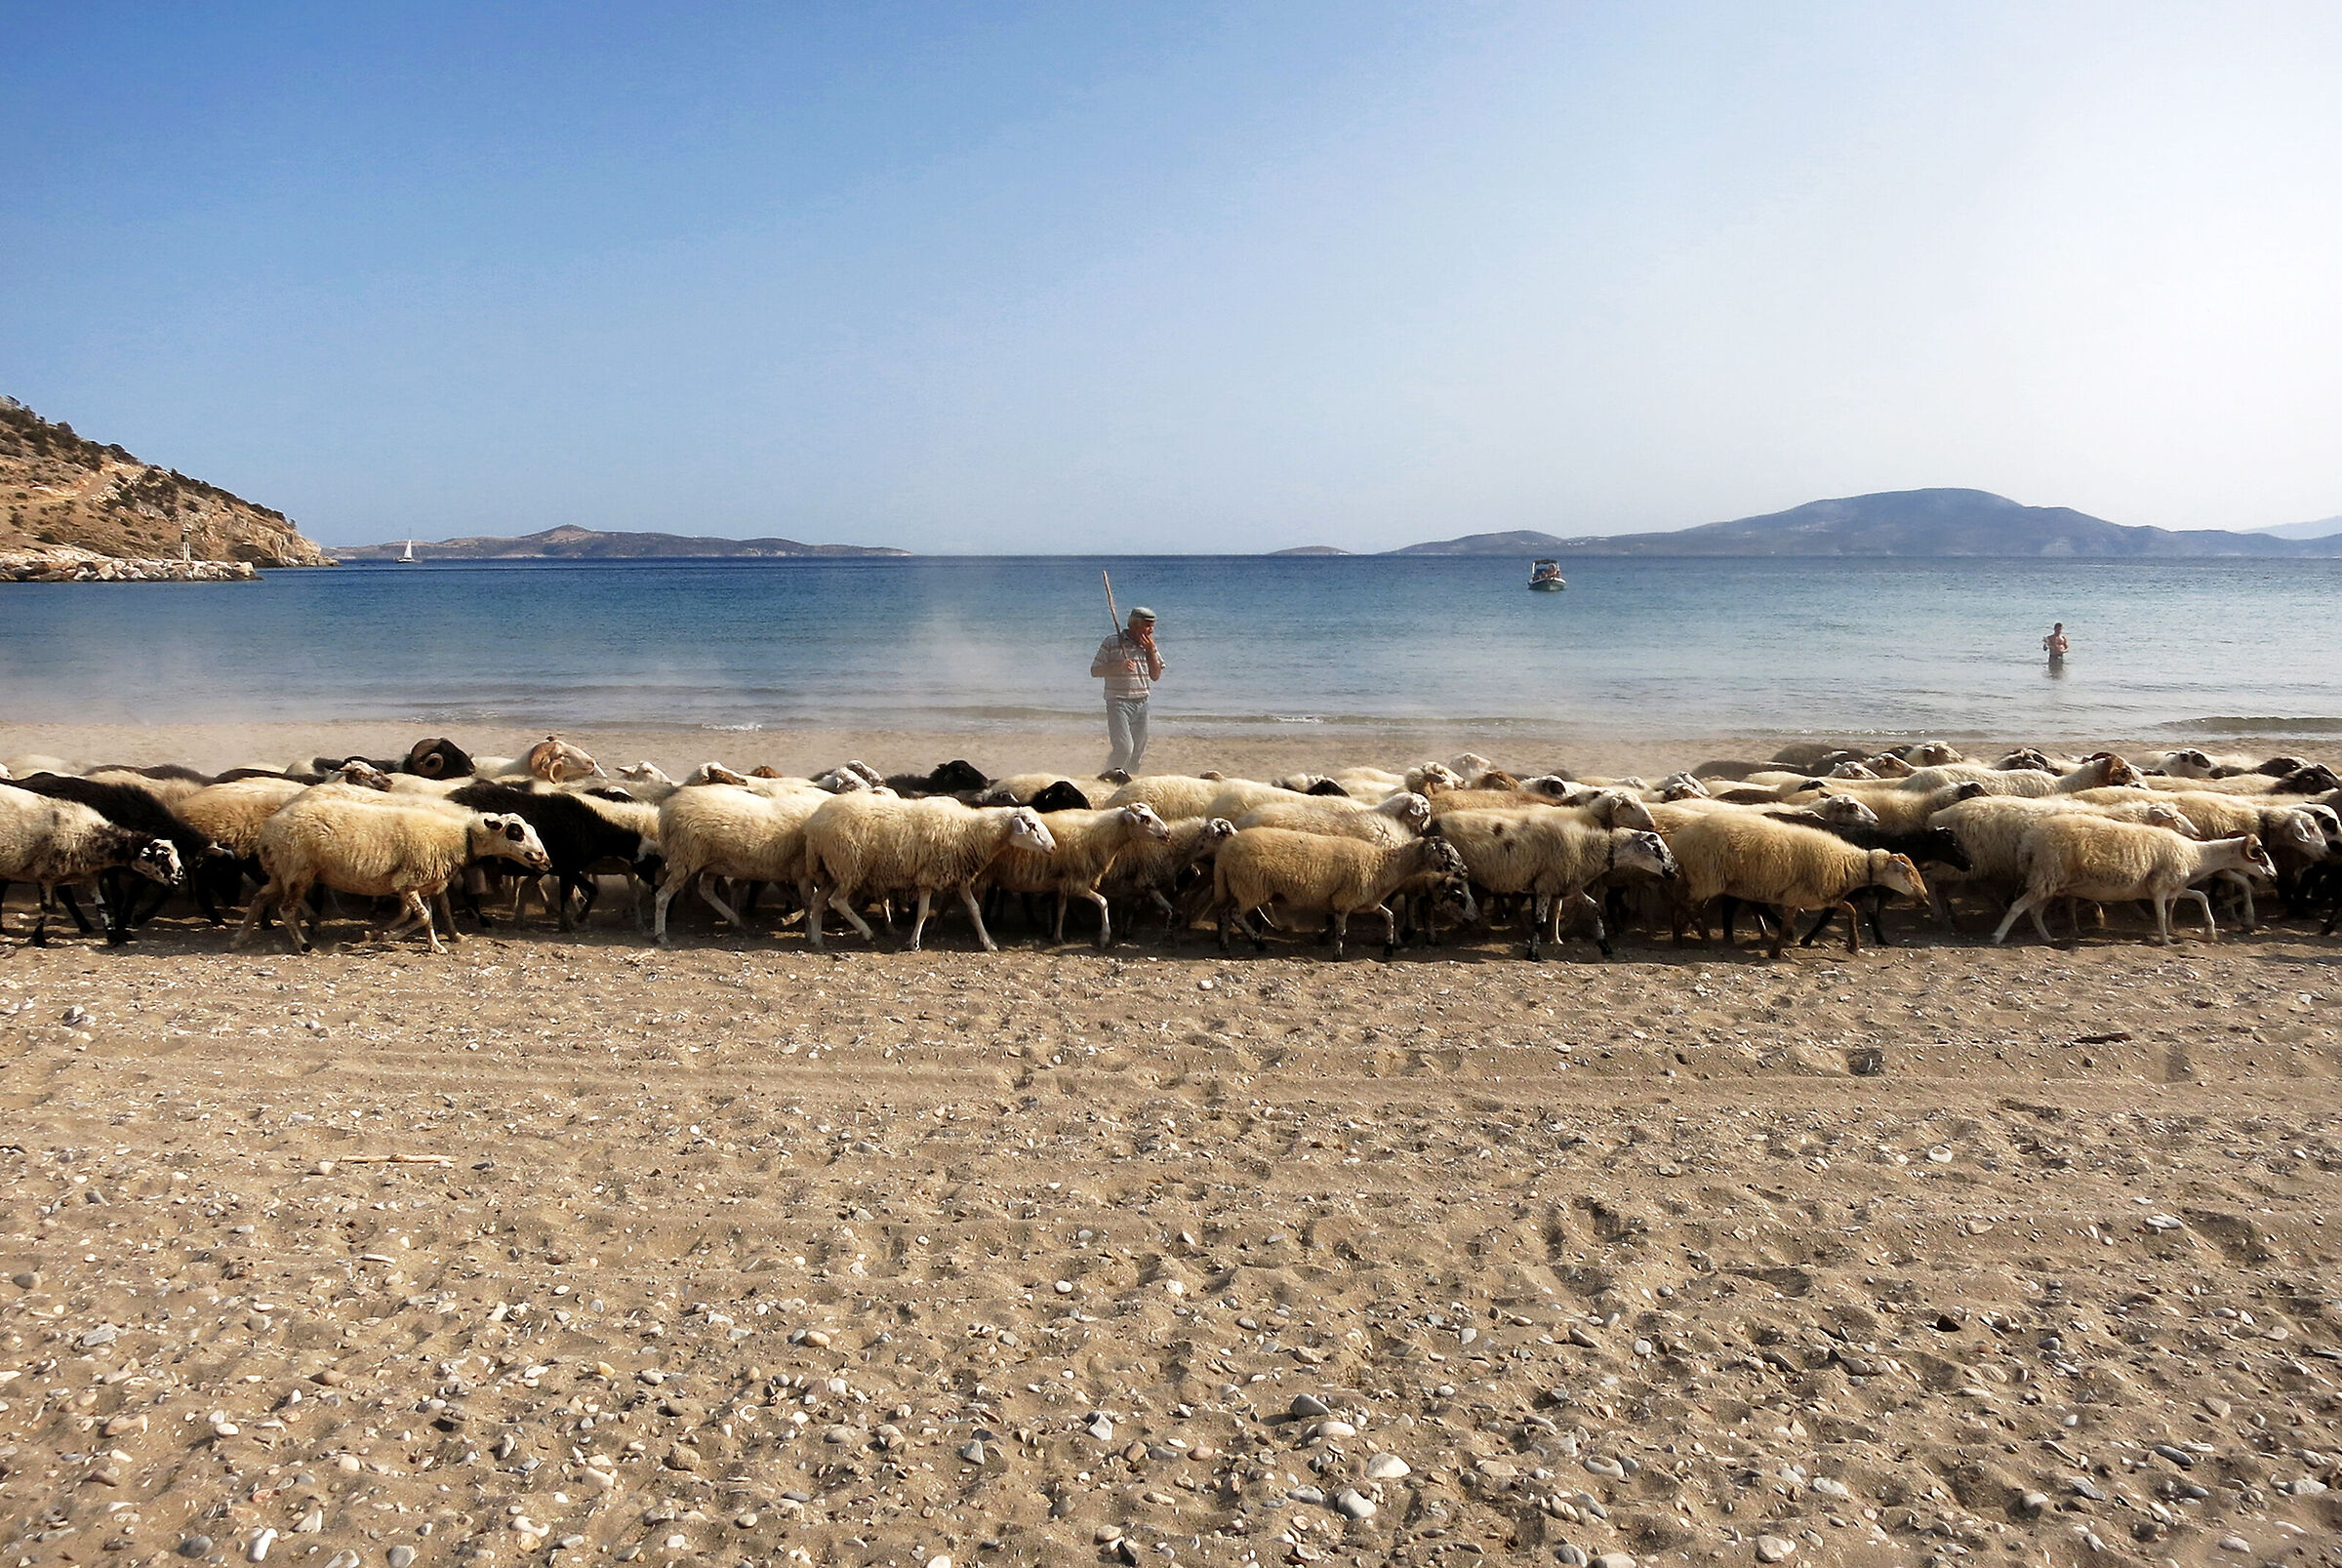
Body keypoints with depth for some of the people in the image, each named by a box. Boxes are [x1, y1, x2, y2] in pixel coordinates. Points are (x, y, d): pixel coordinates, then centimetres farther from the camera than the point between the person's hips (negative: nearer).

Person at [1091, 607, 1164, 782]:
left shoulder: (1150, 646, 11)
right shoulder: (1112, 643, -4)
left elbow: (1156, 675, 8)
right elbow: (1095, 670, -4)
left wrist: (1150, 652, -4)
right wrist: (1117, 667, -19)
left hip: (1141, 704, 6)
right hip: (1118, 703, -6)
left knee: (1138, 751, 6)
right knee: (1124, 748, -17)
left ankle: (1126, 778, 19)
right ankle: (1108, 776, 3)